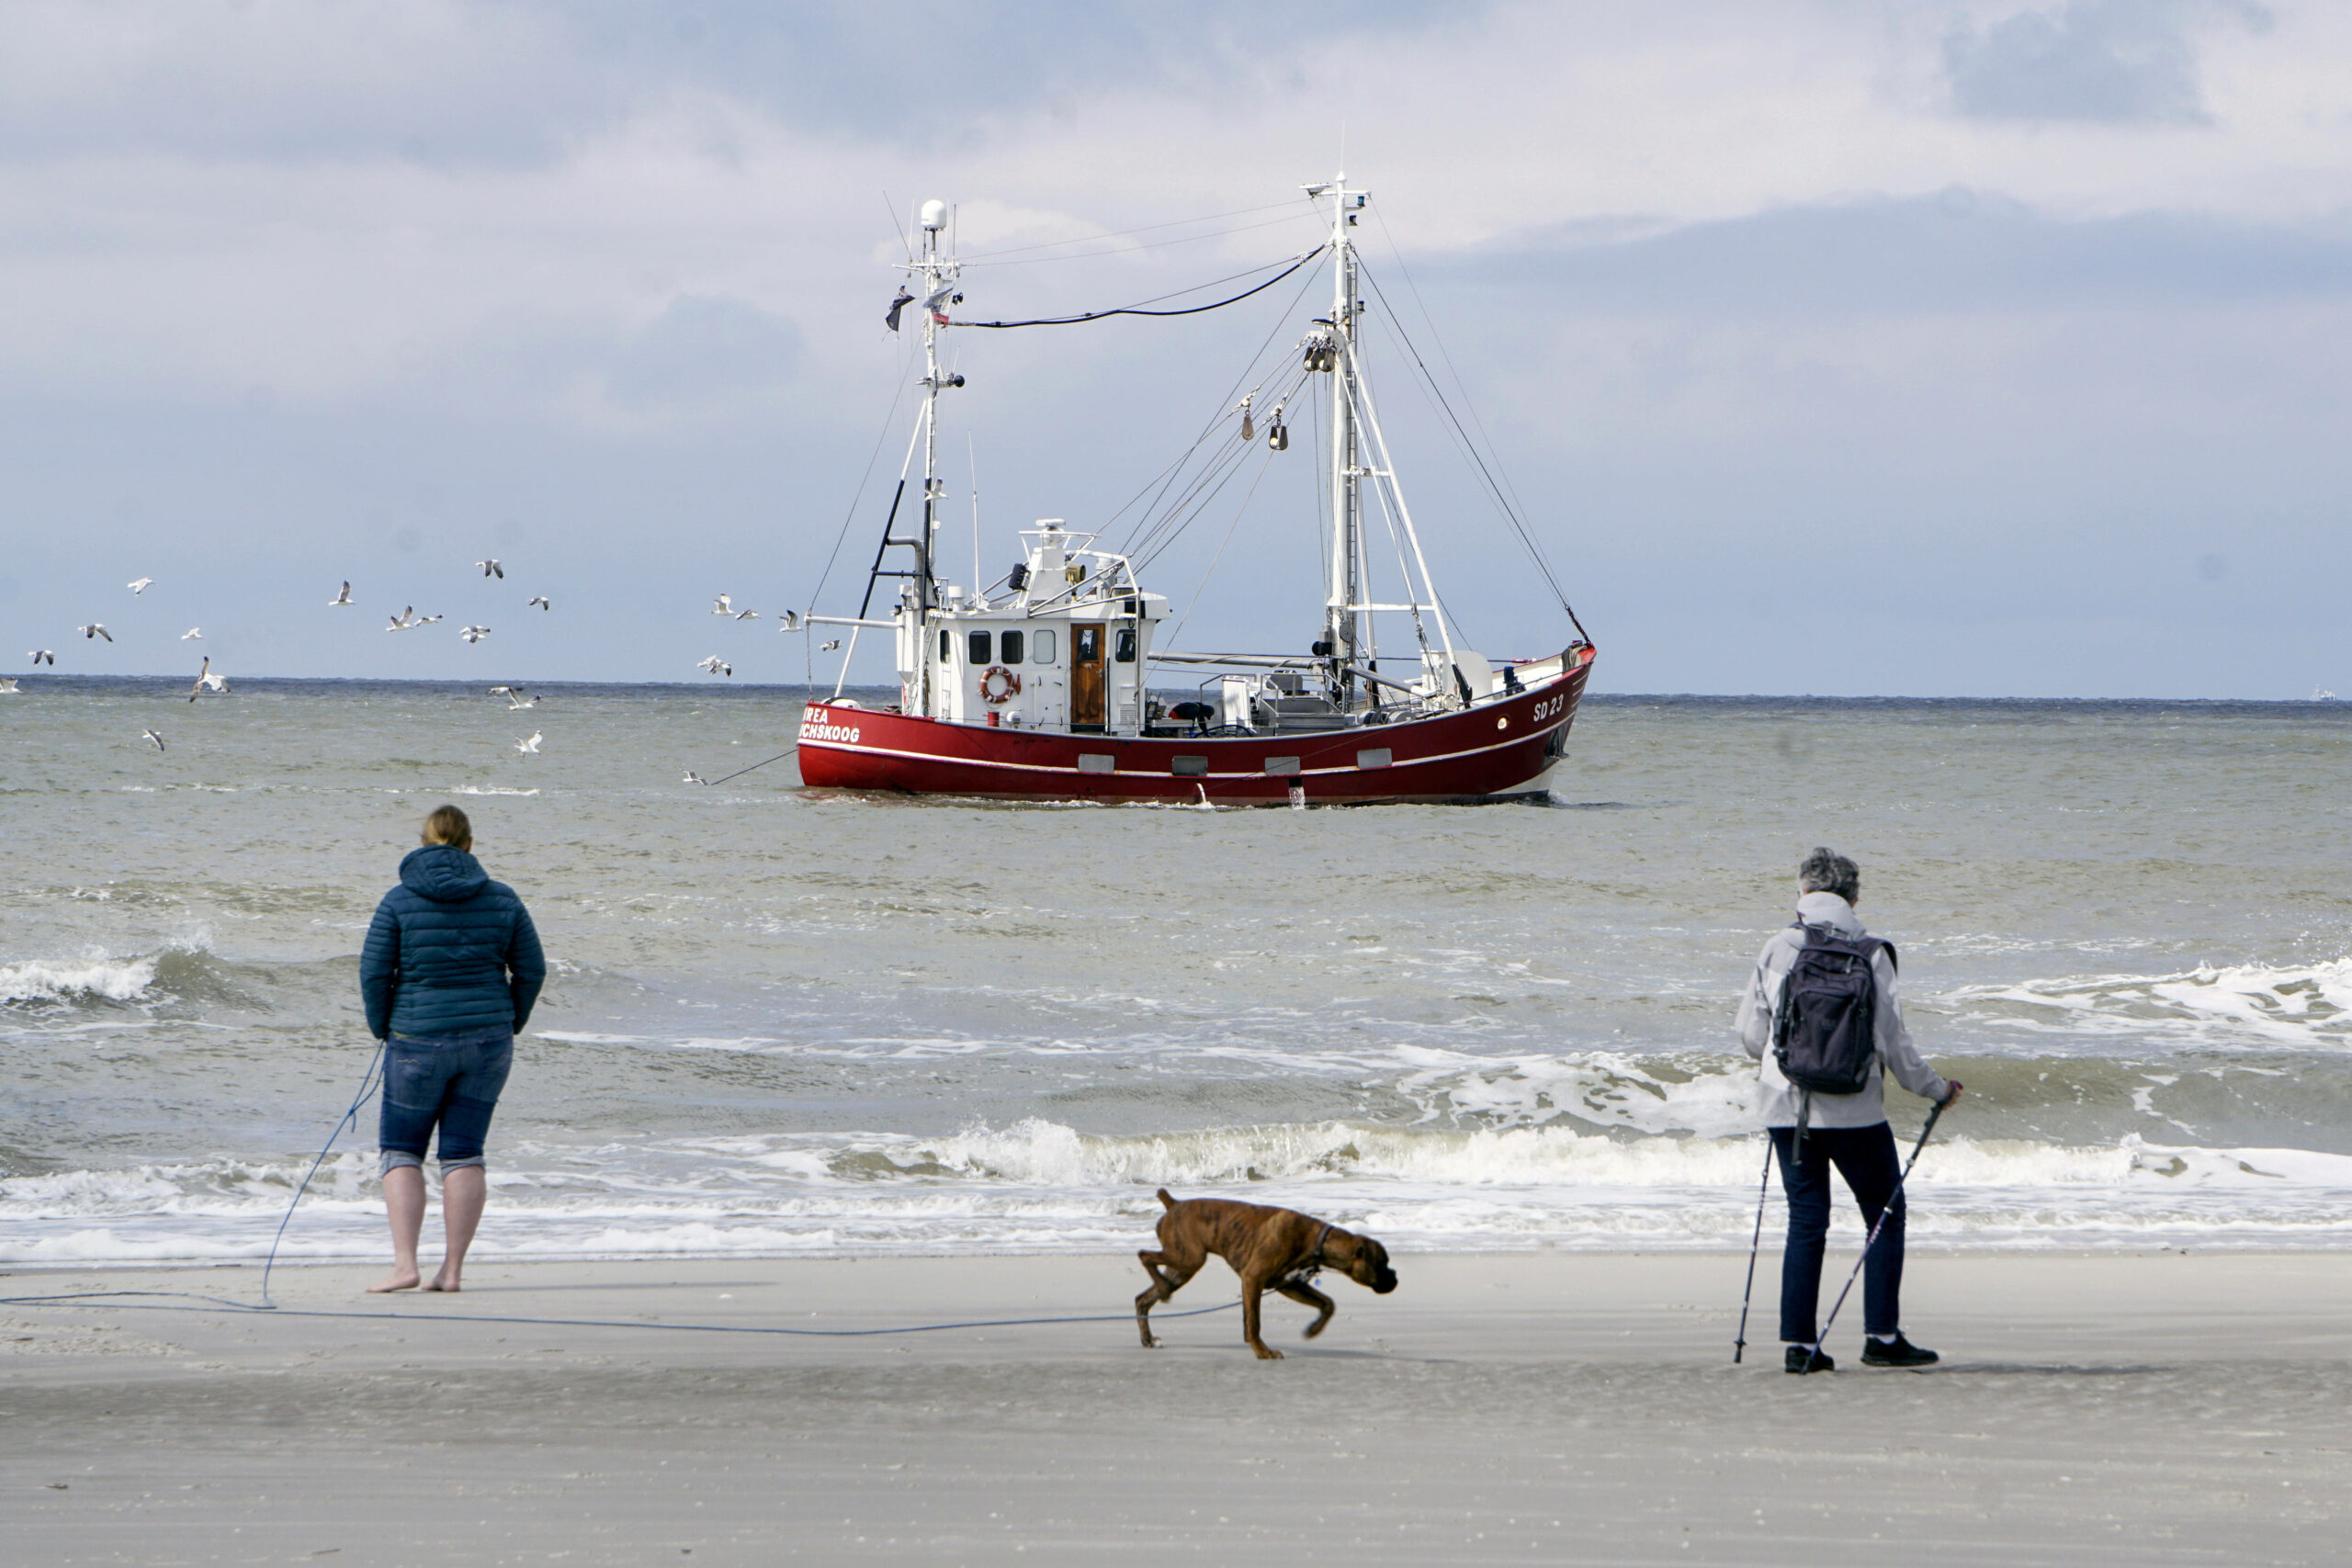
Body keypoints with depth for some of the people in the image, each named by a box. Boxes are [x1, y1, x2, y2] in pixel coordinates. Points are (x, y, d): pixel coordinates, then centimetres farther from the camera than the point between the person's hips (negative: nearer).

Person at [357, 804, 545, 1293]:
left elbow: (374, 972, -7)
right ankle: (452, 1268, 4)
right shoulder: (502, 900, 1)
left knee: (401, 1151, 8)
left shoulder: (400, 901, -7)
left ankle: (405, 1264, -6)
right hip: (487, 1041, 3)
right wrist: (508, 1025, 17)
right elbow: (531, 969, 4)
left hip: (419, 1039, -3)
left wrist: (383, 1029, 8)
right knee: (464, 1153, 7)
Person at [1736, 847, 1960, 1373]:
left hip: (1787, 1107, 2)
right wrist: (1935, 1089, 11)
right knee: (1885, 1214, 10)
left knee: (1806, 1221, 8)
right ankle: (1881, 1336, 4)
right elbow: (1892, 1039, -4)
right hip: (1854, 1108, -2)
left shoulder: (1776, 951, 1)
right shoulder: (1869, 954, -5)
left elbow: (1751, 1034, 7)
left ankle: (1800, 1344, 3)